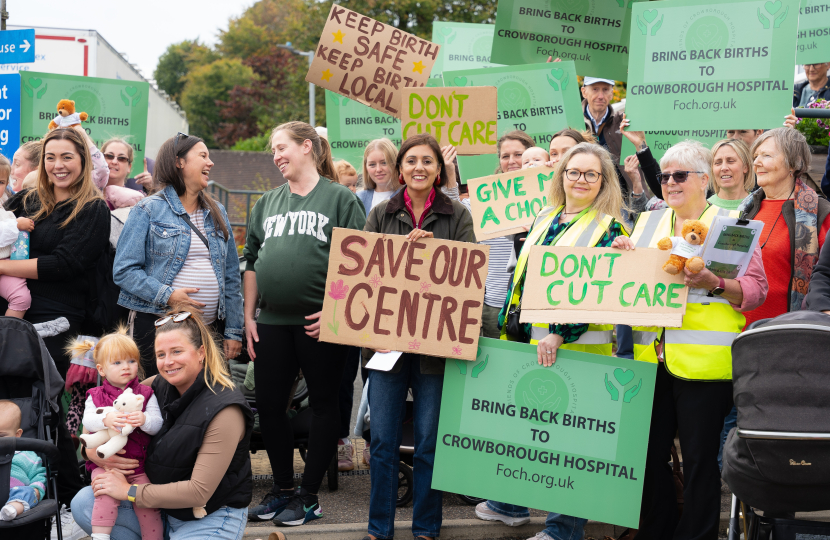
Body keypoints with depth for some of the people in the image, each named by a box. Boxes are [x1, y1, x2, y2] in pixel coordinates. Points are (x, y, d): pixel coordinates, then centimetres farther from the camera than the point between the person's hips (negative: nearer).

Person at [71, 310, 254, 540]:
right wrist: (93, 451, -11)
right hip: (164, 507, 7)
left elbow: (200, 491, -23)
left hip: (212, 518, -7)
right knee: (83, 503, -6)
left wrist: (129, 492, -17)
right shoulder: (158, 387, -1)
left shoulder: (224, 410, -21)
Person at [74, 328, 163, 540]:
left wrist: (144, 420, -26)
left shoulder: (146, 394, 6)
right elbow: (87, 421, -8)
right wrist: (105, 419, -29)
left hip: (139, 464, 0)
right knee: (106, 495, -26)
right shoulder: (96, 396, 9)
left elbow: (158, 424, -4)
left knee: (147, 504, -8)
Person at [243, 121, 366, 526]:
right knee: (268, 405, 7)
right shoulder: (268, 203, 15)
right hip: (272, 322, 6)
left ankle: (309, 496, 14)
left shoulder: (340, 198, -2)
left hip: (320, 323, -5)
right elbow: (252, 260, 18)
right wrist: (248, 317, 11)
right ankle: (282, 488, 23)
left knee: (323, 404, 4)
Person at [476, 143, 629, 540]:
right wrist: (509, 328, 13)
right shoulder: (545, 217, 13)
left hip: (577, 347, -6)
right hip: (529, 342, 7)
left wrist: (559, 334, -23)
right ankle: (512, 504, 33)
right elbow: (522, 277, 18)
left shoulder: (609, 228, -6)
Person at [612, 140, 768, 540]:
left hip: (704, 358, -4)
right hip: (651, 355, 4)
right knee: (649, 451, 8)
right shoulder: (648, 222, 17)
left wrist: (715, 284, -21)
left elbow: (756, 288, -4)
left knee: (699, 458, 1)